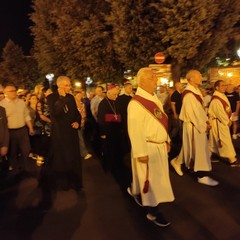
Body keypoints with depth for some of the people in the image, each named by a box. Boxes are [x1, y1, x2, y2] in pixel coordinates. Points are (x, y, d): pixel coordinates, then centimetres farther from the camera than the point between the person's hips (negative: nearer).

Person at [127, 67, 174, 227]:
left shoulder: (155, 99, 9)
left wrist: (167, 140, 15)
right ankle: (152, 212, 24)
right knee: (150, 179, 5)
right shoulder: (136, 103, -19)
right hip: (147, 147, -9)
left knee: (156, 177, 22)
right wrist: (141, 153, -22)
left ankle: (135, 191, 47)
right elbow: (135, 130, -22)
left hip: (160, 145, 9)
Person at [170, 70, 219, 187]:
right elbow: (192, 113, -22)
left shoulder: (196, 90, 9)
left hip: (199, 124, 10)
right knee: (198, 150, 0)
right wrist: (203, 125, -15)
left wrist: (206, 120, 6)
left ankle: (177, 162, 35)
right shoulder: (188, 94, -21)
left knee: (191, 148, 18)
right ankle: (202, 176, 13)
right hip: (193, 125, -9)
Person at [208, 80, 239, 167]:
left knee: (215, 141, 17)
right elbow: (219, 113, -22)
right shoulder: (216, 99, -21)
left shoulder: (223, 96, 9)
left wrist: (228, 120, 3)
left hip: (223, 122, 9)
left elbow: (227, 109, 12)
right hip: (219, 122, -9)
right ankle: (232, 160, 6)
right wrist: (227, 121, -12)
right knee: (226, 142, -2)